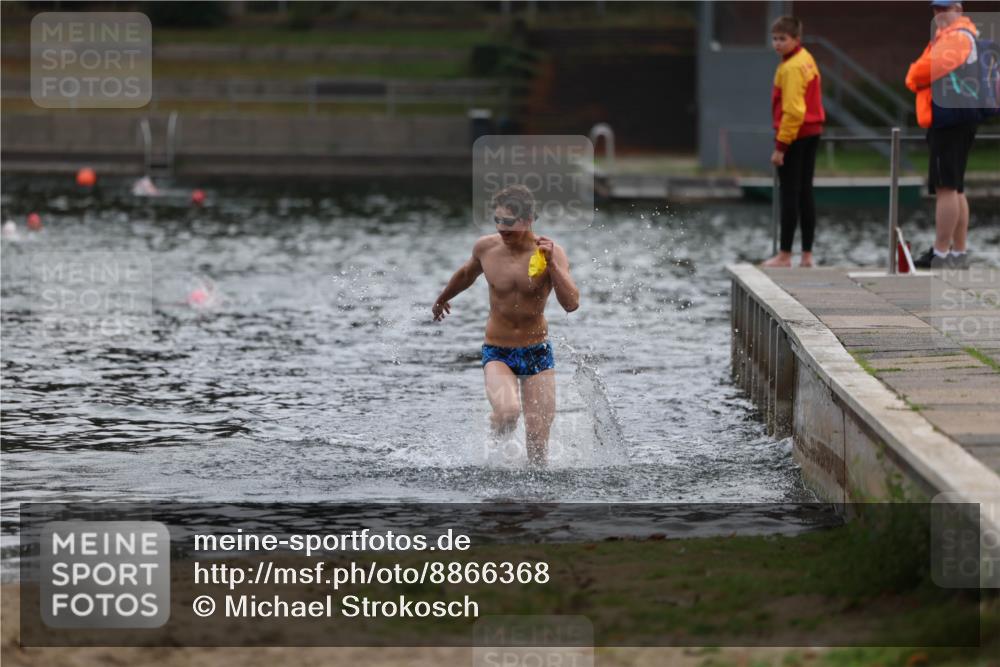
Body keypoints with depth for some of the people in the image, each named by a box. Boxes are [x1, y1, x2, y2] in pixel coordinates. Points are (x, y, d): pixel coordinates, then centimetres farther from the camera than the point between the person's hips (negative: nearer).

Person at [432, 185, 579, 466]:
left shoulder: (551, 252, -14)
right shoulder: (486, 247, -7)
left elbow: (571, 304, -25)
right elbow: (466, 274, 17)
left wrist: (551, 264, -36)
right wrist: (442, 299, 34)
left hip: (538, 352, 0)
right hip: (497, 352, 0)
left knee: (538, 441, -2)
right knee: (507, 412, -28)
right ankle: (497, 438, 5)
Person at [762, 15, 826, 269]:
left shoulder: (791, 68, -17)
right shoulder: (807, 60, 12)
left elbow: (792, 110, -21)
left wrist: (781, 146, -19)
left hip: (794, 135, -9)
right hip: (812, 133, 9)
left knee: (789, 195, -4)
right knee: (805, 194, 11)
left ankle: (784, 255, -1)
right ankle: (807, 255, 13)